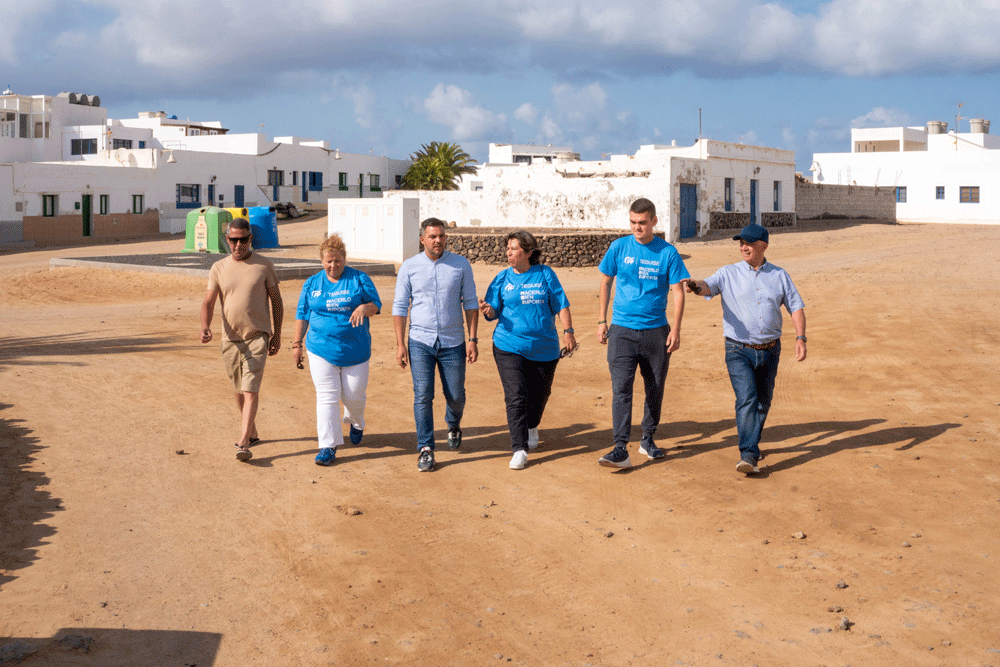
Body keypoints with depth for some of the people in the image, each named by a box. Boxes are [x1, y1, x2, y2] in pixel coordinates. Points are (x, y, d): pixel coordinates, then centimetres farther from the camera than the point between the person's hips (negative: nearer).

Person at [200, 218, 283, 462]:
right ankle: (252, 433, 32)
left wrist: (277, 335, 5)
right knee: (240, 390, 14)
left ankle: (243, 443, -17)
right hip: (230, 338, 4)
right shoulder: (218, 268, 4)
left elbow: (276, 301, 6)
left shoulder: (264, 266, -1)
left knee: (251, 389, -13)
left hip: (257, 336, -3)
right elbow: (208, 301, -3)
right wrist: (205, 327, -22)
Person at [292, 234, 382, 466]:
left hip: (355, 350, -1)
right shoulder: (312, 284, 8)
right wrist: (297, 344, 9)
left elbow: (376, 305, -1)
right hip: (321, 349, 1)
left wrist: (364, 308, -24)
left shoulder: (359, 279, 1)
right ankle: (328, 446, -3)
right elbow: (302, 315, 13)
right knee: (327, 397, -6)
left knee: (354, 395, 6)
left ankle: (356, 423, 41)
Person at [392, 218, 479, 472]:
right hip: (420, 342, -1)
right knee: (423, 396, -7)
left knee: (455, 395, 8)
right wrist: (400, 344, -4)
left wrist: (473, 339, -3)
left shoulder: (461, 265, 1)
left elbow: (470, 303, 3)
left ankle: (453, 426, 41)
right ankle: (425, 449, 1)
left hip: (453, 343, 1)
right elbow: (400, 306, 1)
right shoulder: (409, 267, -1)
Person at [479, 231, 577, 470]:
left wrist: (568, 331, -5)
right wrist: (488, 311, -21)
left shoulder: (545, 275, 3)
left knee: (539, 393, 15)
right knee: (515, 397, -12)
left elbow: (561, 305, 5)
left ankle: (532, 427, 46)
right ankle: (519, 449, -11)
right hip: (509, 347, -1)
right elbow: (494, 311, 2)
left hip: (544, 348, 1)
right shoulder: (502, 278, 3)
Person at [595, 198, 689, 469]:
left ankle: (648, 439, 29)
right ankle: (621, 449, -14)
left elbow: (678, 293, 1)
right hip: (622, 330, -1)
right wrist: (602, 321, 7)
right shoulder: (619, 248, 2)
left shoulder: (668, 253, -1)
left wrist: (675, 330, -7)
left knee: (655, 389, 10)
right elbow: (605, 283, 11)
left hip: (656, 331, 1)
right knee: (621, 388, -11)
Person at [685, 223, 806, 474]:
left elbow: (796, 306, 9)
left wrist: (800, 337, -5)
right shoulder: (729, 274, 0)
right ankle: (749, 455, -19)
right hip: (739, 350, -3)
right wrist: (697, 286, -43)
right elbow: (709, 286, -18)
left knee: (763, 401, 13)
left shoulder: (779, 275, 7)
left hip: (770, 350, 3)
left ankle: (751, 443, 34)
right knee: (746, 399, -17)